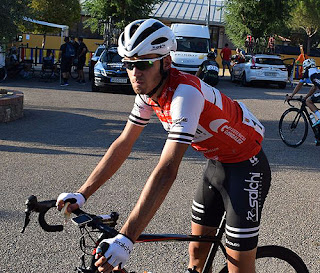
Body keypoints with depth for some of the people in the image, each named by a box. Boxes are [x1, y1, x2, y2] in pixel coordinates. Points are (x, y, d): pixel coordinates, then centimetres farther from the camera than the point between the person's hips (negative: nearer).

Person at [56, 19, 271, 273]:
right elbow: (123, 145, 0)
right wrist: (81, 194, -6)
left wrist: (126, 239, -44)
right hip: (217, 163, 8)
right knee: (197, 251, 13)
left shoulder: (184, 92, -34)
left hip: (246, 167, -8)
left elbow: (166, 171, -41)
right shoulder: (149, 91, -8)